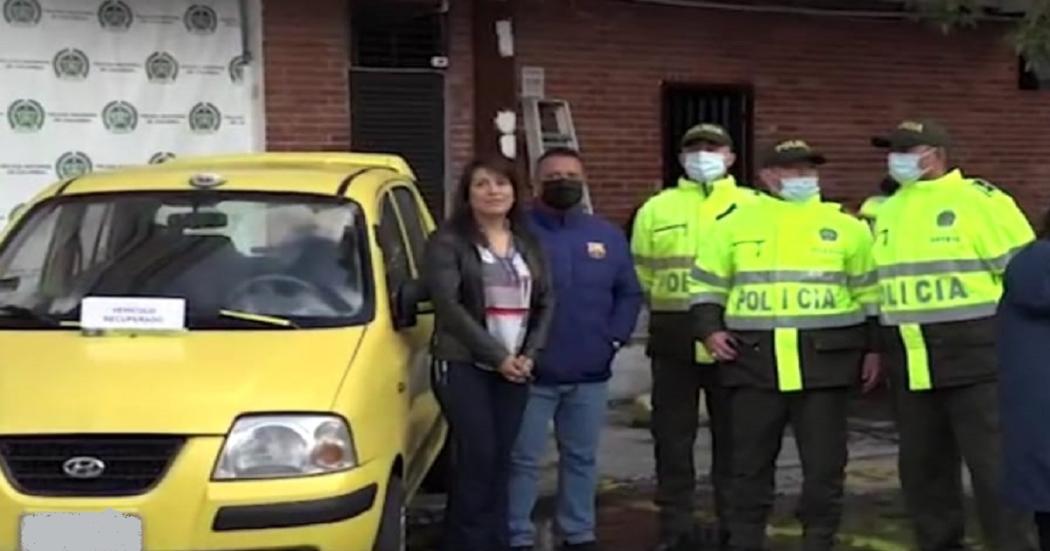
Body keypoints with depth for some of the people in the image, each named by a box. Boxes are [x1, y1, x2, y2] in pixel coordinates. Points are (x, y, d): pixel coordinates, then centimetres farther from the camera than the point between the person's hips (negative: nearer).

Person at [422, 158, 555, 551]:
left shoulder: (528, 243, 14)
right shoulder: (448, 241, -4)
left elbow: (546, 302, 11)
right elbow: (448, 306, -13)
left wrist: (529, 354, -4)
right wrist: (497, 355, -15)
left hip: (515, 367, 5)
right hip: (465, 366, -5)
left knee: (501, 460, 6)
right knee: (477, 458, -9)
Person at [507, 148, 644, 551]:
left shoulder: (608, 236, 9)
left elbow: (629, 294, 13)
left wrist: (614, 338, 1)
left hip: (590, 374, 4)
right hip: (531, 372, -4)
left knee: (581, 458, 13)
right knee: (523, 460, 0)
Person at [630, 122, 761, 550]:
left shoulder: (753, 206, 5)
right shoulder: (656, 209, 10)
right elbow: (642, 273, 10)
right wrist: (668, 312, 4)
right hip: (675, 336, 2)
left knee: (733, 434, 6)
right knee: (672, 434, 5)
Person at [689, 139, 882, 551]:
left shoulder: (845, 226, 8)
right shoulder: (736, 223, 7)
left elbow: (870, 291, 11)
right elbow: (707, 282, 13)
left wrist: (872, 347, 6)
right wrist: (709, 328, -1)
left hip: (825, 357, 0)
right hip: (754, 358, 0)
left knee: (824, 462, 3)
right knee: (751, 460, 6)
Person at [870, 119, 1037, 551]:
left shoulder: (978, 199, -6)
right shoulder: (887, 211, 15)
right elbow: (877, 281, 23)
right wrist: (879, 346, 18)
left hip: (972, 355, -7)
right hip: (909, 362, 7)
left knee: (992, 463, -4)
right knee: (922, 464, 12)